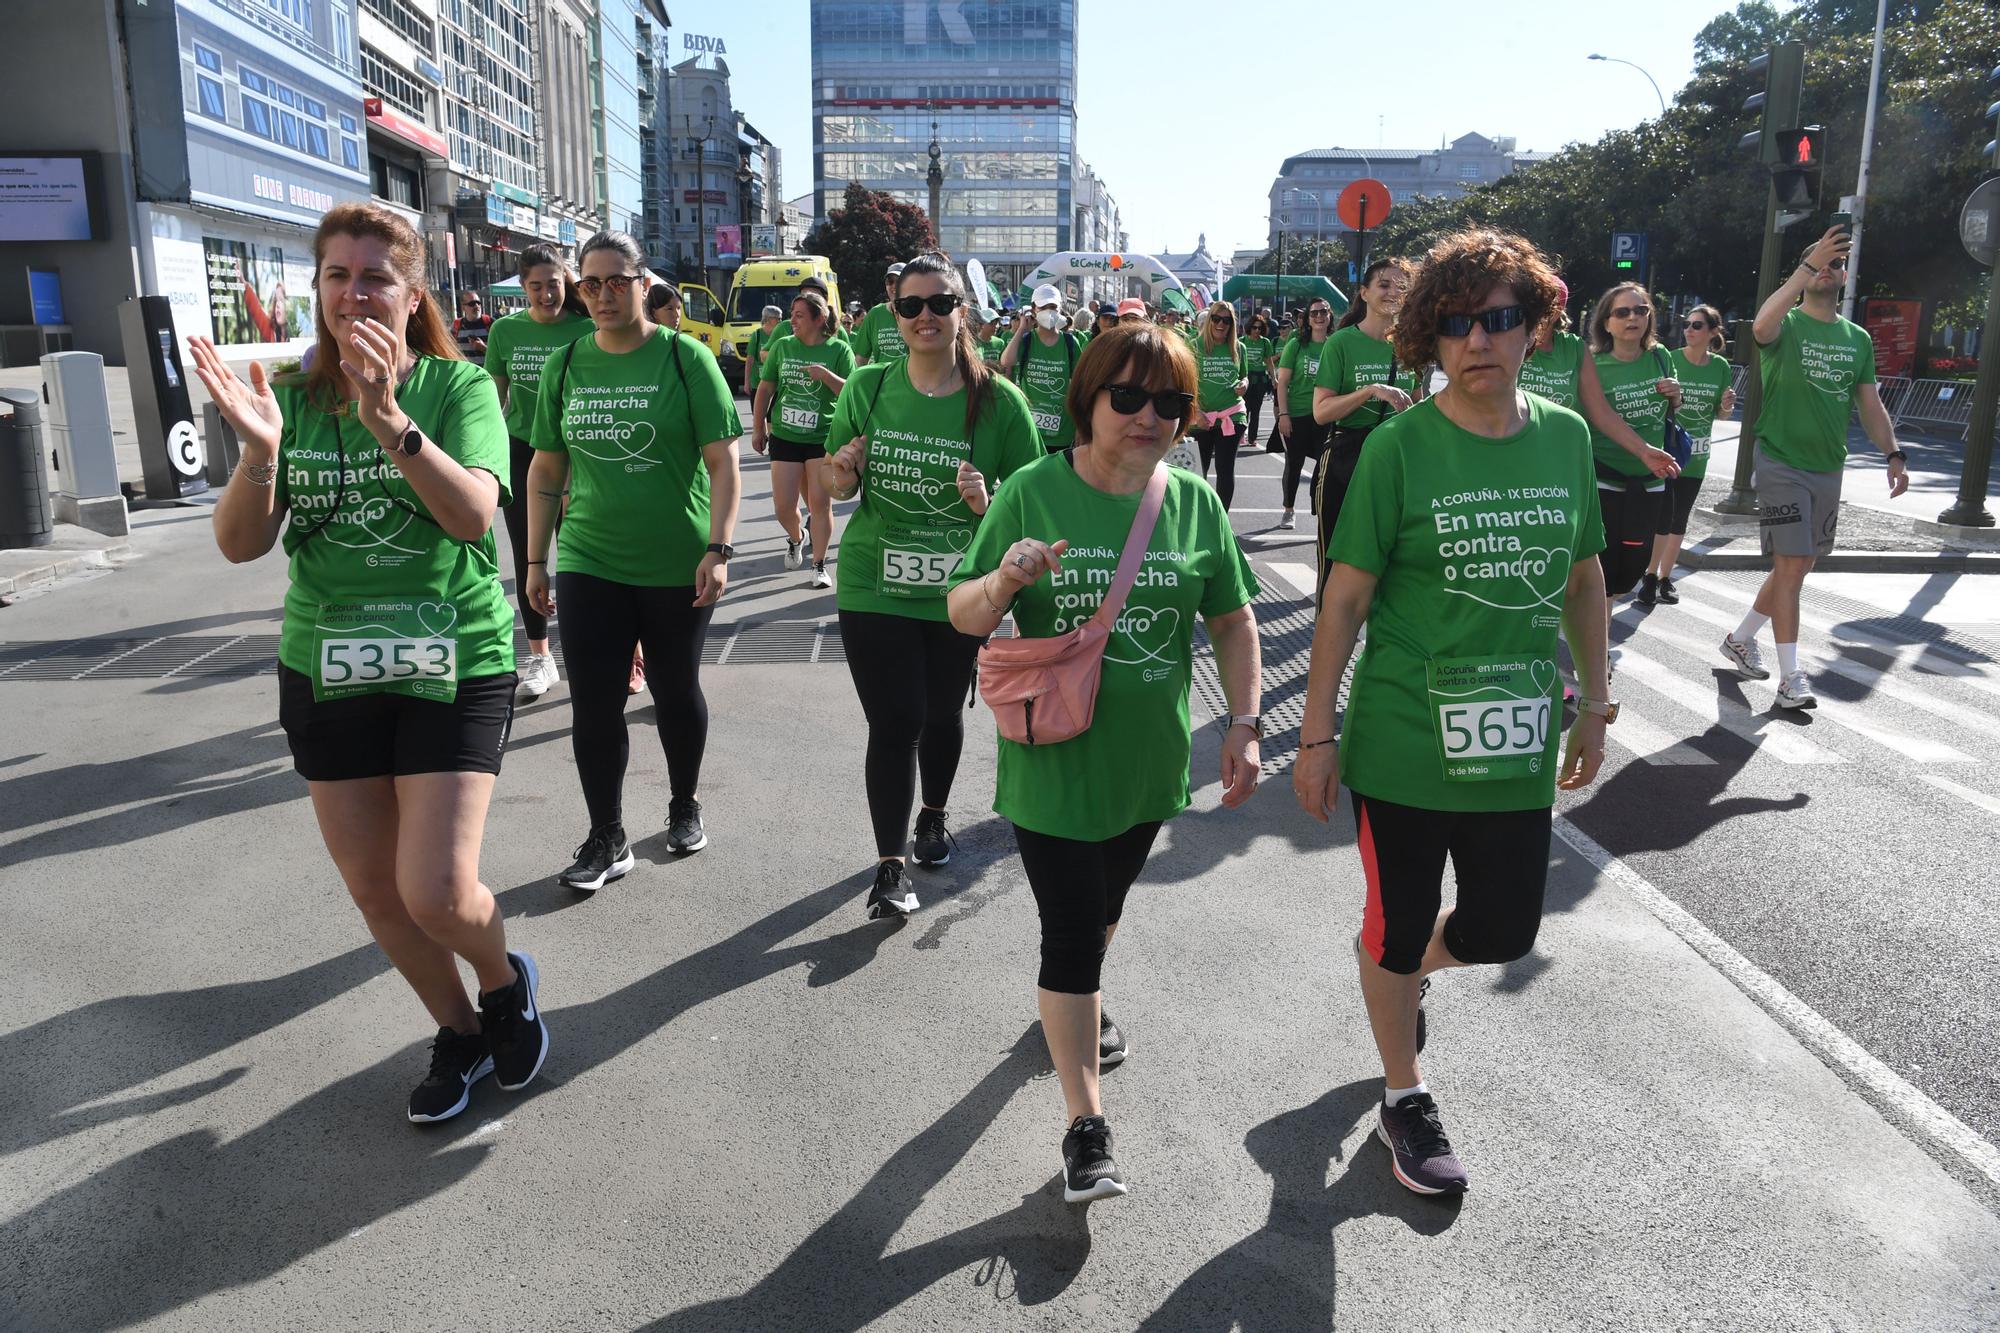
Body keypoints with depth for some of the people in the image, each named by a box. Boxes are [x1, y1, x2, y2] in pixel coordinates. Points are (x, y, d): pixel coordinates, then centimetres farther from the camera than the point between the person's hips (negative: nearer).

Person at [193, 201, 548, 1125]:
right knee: (374, 893, 11)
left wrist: (389, 420, -34)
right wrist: (259, 452, -22)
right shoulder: (294, 399, 3)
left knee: (437, 893, -11)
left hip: (454, 663, -4)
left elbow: (473, 513, -21)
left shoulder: (457, 386, -5)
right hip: (327, 669, 4)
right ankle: (458, 1033, 35)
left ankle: (505, 981, 23)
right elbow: (240, 544, -4)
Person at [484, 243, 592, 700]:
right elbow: (495, 397, 8)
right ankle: (540, 658, 20)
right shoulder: (505, 330, 1)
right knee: (526, 559, 8)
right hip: (520, 454, 3)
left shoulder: (585, 329, -6)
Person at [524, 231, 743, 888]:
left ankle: (685, 805, 35)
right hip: (588, 562, 3)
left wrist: (718, 549, -16)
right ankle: (606, 838, 15)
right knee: (593, 702, 1)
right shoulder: (565, 365, 6)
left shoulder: (685, 358, -5)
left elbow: (722, 462, -8)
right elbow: (546, 471, 11)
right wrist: (536, 561, 9)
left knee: (676, 692, 12)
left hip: (677, 567, -2)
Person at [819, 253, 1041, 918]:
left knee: (943, 713, 16)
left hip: (959, 592, 0)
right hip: (874, 589, 0)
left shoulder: (1000, 401, -7)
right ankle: (889, 867, 7)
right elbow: (834, 485, 10)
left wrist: (984, 502, -21)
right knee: (895, 722, -5)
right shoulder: (867, 387, -2)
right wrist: (842, 474, -13)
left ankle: (933, 816, 45)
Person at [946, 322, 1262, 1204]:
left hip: (1149, 758, 4)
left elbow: (1233, 619, 6)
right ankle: (1086, 1128, 12)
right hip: (1054, 758, -3)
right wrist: (1004, 580, -28)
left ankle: (1082, 1003, 55)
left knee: (1105, 904, 24)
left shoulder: (1194, 501, -2)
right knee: (1072, 930, -1)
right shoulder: (1034, 493, -10)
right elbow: (962, 616, -7)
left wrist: (1244, 723, -1)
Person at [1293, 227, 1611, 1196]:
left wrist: (1595, 699, 14)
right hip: (1404, 743, -4)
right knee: (1399, 933, 10)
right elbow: (1346, 597, -10)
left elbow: (1583, 577, 12)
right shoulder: (1399, 446, -11)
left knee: (1503, 932, 13)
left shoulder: (1565, 437, 1)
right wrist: (1317, 735, -10)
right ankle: (1403, 1101, 35)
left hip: (1517, 743, 4)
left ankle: (1400, 963, 47)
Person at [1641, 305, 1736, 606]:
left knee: (1679, 519, 11)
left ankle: (1665, 577, 22)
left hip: (1696, 456, 4)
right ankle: (1650, 576, 6)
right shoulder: (1670, 360, -8)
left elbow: (1719, 414, 12)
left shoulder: (1720, 367, 2)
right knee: (1661, 517, -6)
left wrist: (1726, 406, -9)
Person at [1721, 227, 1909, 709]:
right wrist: (1809, 264, -31)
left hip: (1828, 469, 6)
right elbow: (1761, 327, -31)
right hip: (1782, 464, -6)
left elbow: (1871, 405, 14)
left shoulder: (1858, 338, 12)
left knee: (1799, 567, 12)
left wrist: (1894, 454, 2)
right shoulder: (1787, 325, -4)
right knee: (1791, 566, -11)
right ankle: (1790, 678, -7)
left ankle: (1741, 639, 31)